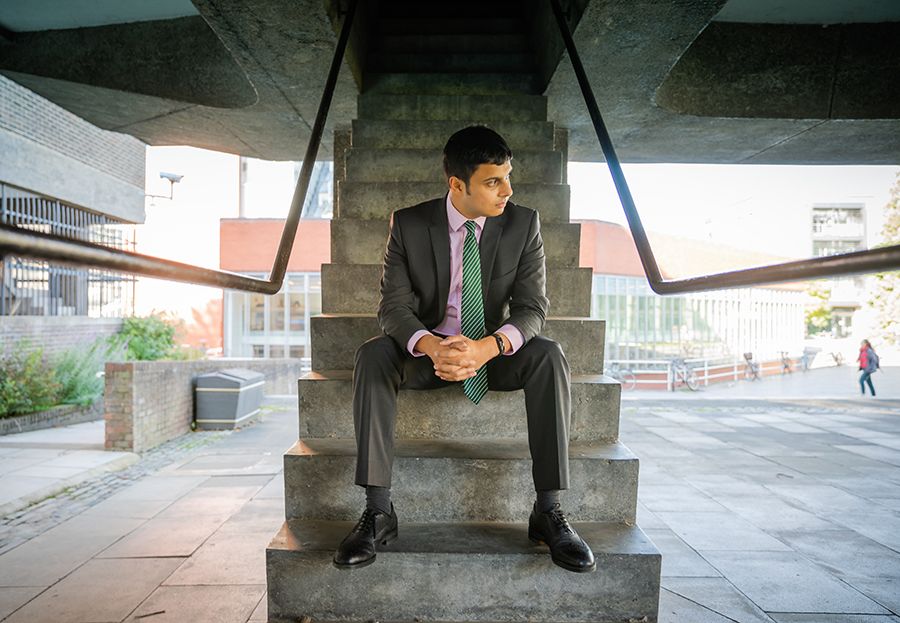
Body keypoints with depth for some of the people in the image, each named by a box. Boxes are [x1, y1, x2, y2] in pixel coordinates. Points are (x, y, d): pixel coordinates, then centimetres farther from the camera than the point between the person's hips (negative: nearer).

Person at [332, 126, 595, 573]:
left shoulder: (523, 224, -5)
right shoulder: (408, 224, -7)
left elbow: (532, 306, -11)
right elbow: (394, 305, -12)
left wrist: (487, 347, -34)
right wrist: (431, 346, -36)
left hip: (495, 351, 0)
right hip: (427, 350, 0)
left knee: (548, 356, -29)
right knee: (372, 356, -29)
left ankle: (549, 511, -23)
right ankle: (378, 511, -24)